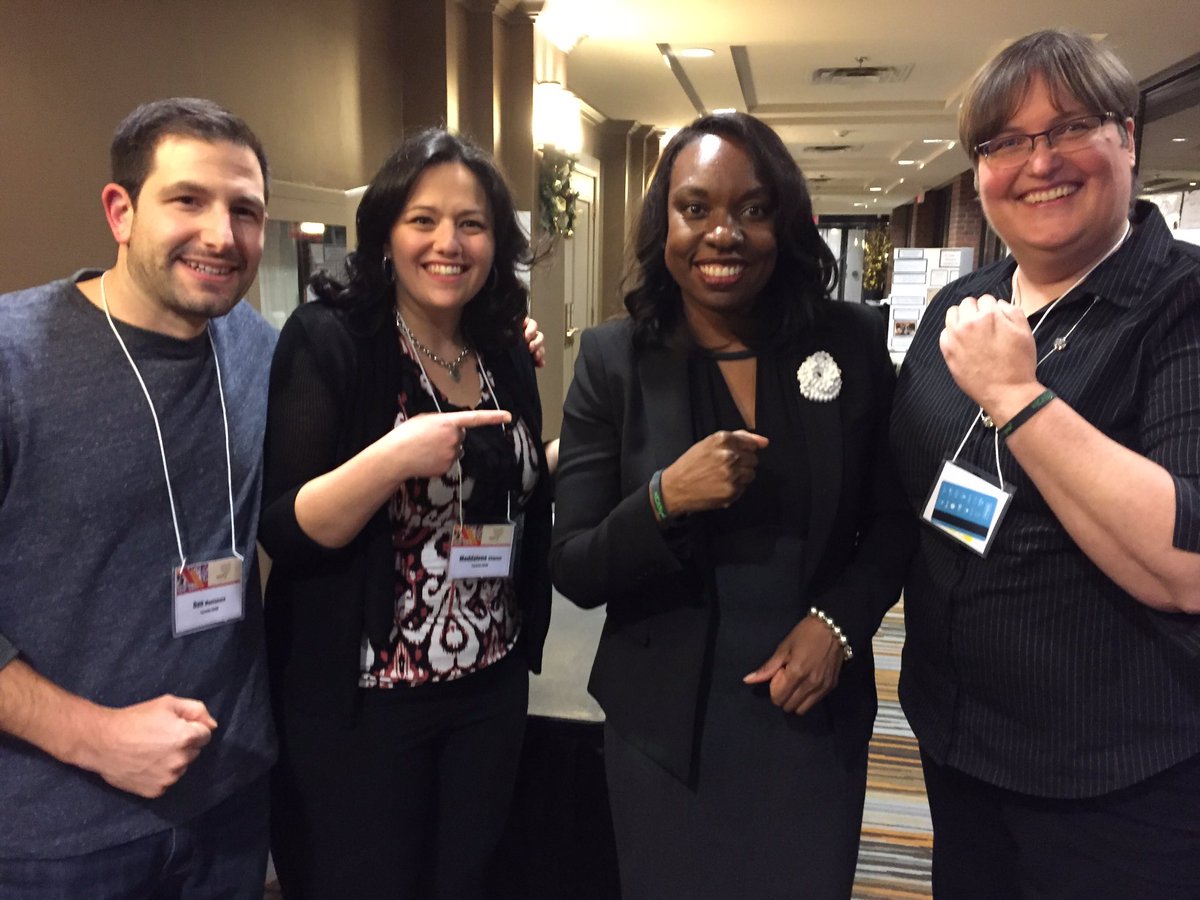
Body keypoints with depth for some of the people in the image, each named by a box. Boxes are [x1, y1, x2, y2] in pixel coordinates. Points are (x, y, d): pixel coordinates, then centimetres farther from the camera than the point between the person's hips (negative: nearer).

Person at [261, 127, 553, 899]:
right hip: (360, 703, -5)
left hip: (493, 687, 6)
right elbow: (283, 531, -17)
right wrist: (392, 457, -30)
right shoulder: (327, 341, -13)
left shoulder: (508, 353, 4)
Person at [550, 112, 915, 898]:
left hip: (815, 712, 1)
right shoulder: (613, 359, -8)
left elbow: (895, 517, 4)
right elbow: (573, 571, -9)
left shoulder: (853, 342, -5)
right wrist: (665, 500, -26)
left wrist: (841, 620, -12)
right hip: (664, 722, 0)